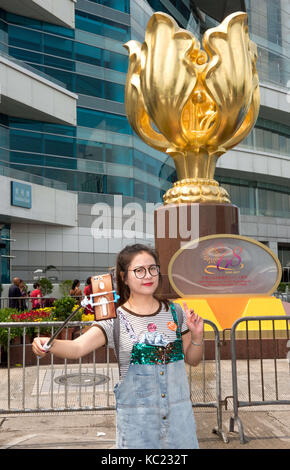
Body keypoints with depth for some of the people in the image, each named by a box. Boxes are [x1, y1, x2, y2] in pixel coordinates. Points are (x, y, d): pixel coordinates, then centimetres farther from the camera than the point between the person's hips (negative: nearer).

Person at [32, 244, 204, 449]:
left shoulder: (175, 312, 1)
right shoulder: (115, 320, -9)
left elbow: (192, 360, 9)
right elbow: (78, 348, -24)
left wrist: (197, 335, -9)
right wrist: (49, 344, -43)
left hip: (178, 411, 3)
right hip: (136, 416, -3)